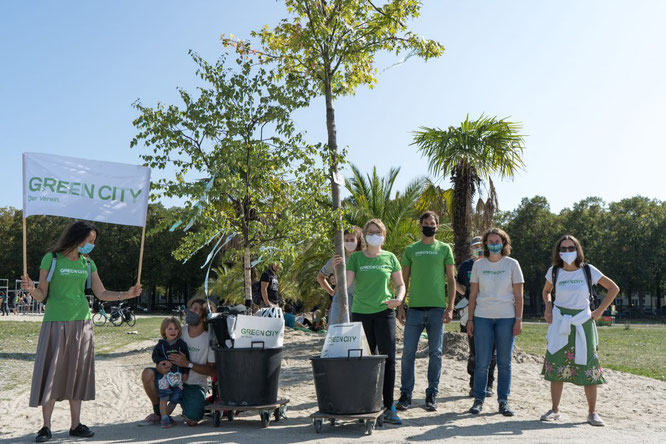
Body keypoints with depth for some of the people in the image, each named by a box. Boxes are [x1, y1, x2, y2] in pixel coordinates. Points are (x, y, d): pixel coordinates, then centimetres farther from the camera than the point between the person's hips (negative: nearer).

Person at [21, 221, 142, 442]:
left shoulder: (88, 263, 10)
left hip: (81, 323, 4)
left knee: (77, 373, 6)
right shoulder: (51, 259, -2)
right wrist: (31, 289, -24)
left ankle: (76, 425, 12)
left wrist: (126, 294, -3)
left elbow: (101, 293, 10)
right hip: (56, 323, -4)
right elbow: (42, 295, -2)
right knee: (51, 373, -3)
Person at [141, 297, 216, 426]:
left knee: (191, 421, -23)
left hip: (195, 385, -3)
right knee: (147, 374, -22)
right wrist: (160, 366, -19)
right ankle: (158, 413, 0)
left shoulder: (209, 339, -14)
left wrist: (188, 364, -23)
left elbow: (213, 371, -14)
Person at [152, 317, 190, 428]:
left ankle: (166, 415, 23)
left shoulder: (181, 344, 5)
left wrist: (185, 373, 1)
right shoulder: (160, 344, 5)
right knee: (163, 398, -5)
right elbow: (155, 356, 5)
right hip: (164, 375, -2)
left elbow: (186, 359, 7)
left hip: (178, 375, 2)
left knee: (175, 398, 4)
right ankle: (164, 419, 5)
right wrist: (161, 361, -16)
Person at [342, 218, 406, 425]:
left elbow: (401, 285, 13)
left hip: (384, 312, 0)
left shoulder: (390, 258, 7)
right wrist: (338, 268, -19)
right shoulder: (356, 258, 6)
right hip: (360, 313, 0)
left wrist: (398, 299, -7)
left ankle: (389, 408, -2)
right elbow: (345, 284, -2)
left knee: (388, 358, -7)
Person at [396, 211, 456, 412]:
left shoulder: (444, 249, 8)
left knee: (435, 353, 4)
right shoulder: (410, 250, 10)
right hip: (415, 308, 1)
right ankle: (405, 394, 8)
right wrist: (400, 307, 2)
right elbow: (404, 280, 11)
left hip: (437, 308, 0)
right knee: (408, 352, -1)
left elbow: (451, 279, 6)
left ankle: (432, 395, 13)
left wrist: (450, 308, -3)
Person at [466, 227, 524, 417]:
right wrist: (470, 319, 4)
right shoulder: (478, 265, 8)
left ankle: (503, 401, 13)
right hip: (482, 317, 1)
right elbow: (473, 294, 9)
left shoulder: (512, 264, 4)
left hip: (506, 317, -1)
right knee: (482, 361, -1)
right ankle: (478, 399, 10)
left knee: (504, 362, 4)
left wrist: (518, 320, -3)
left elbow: (518, 295, 3)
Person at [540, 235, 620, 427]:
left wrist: (599, 310, 0)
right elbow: (546, 291, 21)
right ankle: (555, 410, 10)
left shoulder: (588, 270, -2)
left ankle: (592, 412, 9)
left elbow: (613, 288, 6)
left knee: (587, 366, -2)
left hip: (582, 323, -1)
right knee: (556, 365, 1)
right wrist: (548, 307, 3)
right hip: (559, 324, 1)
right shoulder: (554, 271, 3)